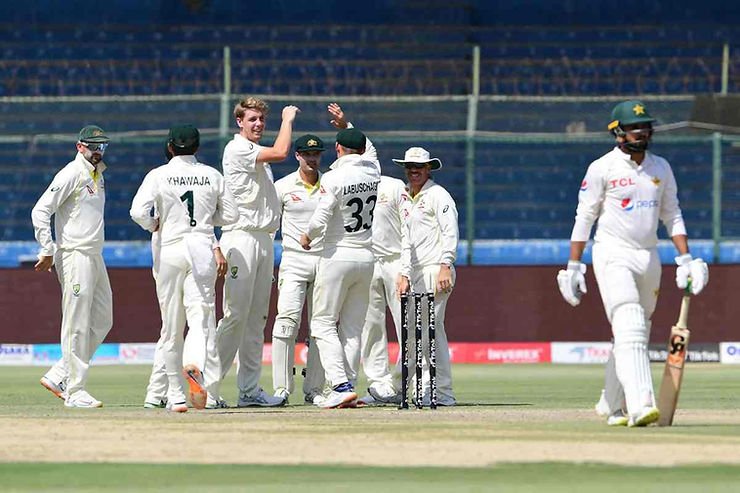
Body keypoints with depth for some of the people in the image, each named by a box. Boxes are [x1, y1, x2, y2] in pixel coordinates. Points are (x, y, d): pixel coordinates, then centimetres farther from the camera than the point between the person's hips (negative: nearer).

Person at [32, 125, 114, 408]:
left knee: (102, 322, 10)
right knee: (77, 325, -8)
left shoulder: (98, 175, 17)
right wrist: (48, 250, -18)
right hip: (75, 256, -9)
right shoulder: (71, 174, -10)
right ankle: (74, 391, -5)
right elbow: (40, 211, -15)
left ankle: (59, 377, 14)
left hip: (95, 257, 9)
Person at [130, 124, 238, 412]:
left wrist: (153, 224, 7)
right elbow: (231, 215, 9)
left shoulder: (159, 175, -2)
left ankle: (176, 396, 8)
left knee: (171, 328, 7)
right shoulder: (212, 176, 5)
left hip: (170, 250, -1)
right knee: (202, 318, -8)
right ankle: (198, 366, -39)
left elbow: (138, 212, -13)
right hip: (202, 250, 1)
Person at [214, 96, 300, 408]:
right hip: (241, 236, -9)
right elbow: (281, 152, -18)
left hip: (264, 239, 9)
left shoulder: (258, 154, 21)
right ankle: (209, 386, -13)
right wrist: (287, 119, -6)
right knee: (235, 315, -14)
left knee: (257, 317, 7)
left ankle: (249, 390, 9)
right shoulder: (237, 149, -8)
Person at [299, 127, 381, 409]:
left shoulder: (333, 178, -14)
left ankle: (341, 385, -15)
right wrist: (345, 124, 34)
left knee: (323, 324, 0)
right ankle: (347, 387, 7)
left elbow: (320, 221, -19)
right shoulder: (373, 172, 3)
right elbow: (365, 152, 28)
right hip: (366, 258, 6)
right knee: (353, 329, 10)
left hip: (337, 256, -6)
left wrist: (307, 236, 1)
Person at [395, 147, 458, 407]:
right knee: (411, 330, 10)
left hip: (436, 271, -9)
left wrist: (445, 265, -23)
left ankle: (443, 393, -13)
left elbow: (450, 232, -14)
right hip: (417, 274, 9)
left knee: (432, 329, -13)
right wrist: (404, 274, 14)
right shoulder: (411, 200, 21)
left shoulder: (437, 195, -5)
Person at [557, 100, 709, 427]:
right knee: (630, 329, -21)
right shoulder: (602, 168, -5)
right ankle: (640, 405, -34)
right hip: (613, 255, -6)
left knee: (636, 335, 9)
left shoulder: (661, 168, 10)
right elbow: (584, 217, -2)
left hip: (649, 258, 6)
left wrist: (685, 259, 5)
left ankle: (614, 407, 21)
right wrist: (574, 266, -5)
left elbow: (672, 215, 15)